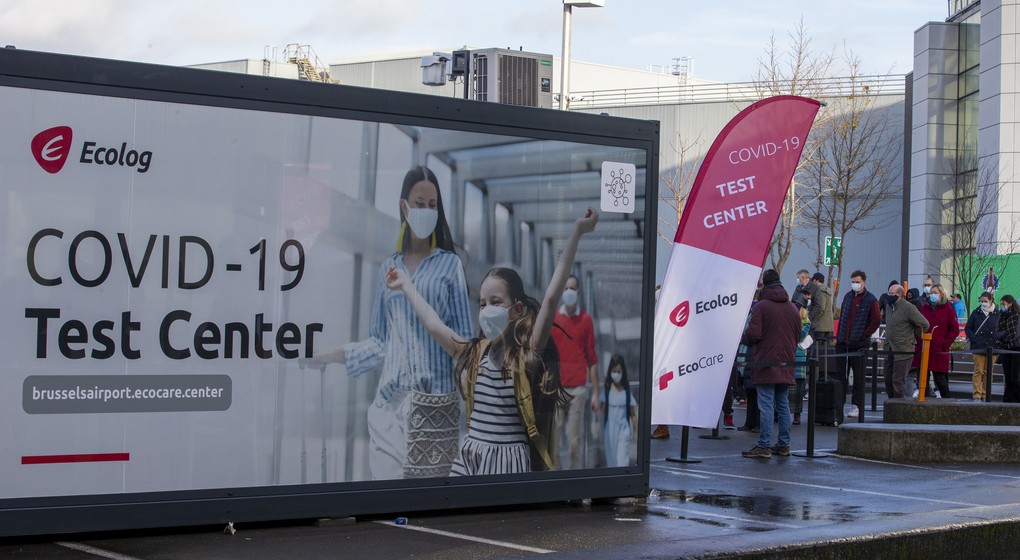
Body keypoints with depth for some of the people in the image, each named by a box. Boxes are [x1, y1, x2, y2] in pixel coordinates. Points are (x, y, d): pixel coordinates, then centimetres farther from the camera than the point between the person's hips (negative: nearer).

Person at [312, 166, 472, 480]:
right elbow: (380, 341, 13)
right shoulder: (389, 268, 13)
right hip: (391, 399, 3)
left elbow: (463, 338, 0)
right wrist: (336, 355, 7)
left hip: (436, 400, -3)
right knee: (388, 477, -1)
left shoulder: (450, 265, 4)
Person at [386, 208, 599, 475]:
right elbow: (434, 324, 20)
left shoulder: (528, 353, -5)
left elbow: (551, 297, -13)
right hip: (469, 456, 5)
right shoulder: (475, 352, 9)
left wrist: (576, 234, -19)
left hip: (508, 458, -5)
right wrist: (407, 285, 31)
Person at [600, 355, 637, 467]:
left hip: (623, 430, -1)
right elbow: (602, 412, 2)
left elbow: (633, 414, 3)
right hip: (610, 430, 1)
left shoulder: (627, 391, -2)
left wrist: (636, 432, 3)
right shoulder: (607, 390, -1)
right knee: (611, 460, 8)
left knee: (622, 461, -10)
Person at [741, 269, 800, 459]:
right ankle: (783, 444, 15)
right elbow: (798, 336, 14)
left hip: (766, 364, -6)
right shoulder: (792, 308, 10)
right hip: (786, 365, 6)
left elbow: (753, 334, -16)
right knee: (783, 404, 12)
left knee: (766, 405, -6)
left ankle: (764, 446, -6)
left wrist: (741, 337, 5)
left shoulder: (760, 307, -9)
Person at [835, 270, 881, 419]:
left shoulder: (870, 300, -5)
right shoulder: (848, 296, 12)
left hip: (859, 344, -5)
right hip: (843, 342, 5)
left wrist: (864, 336, -10)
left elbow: (877, 320, -8)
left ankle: (856, 406, 7)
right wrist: (839, 335, 9)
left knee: (858, 376, 2)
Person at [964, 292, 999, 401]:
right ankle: (977, 395, -4)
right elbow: (968, 328, 7)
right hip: (978, 347, -1)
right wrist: (974, 339, -6)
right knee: (978, 371, -5)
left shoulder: (997, 314, 2)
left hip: (991, 347, 1)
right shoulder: (976, 313, 3)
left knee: (988, 371, 5)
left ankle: (985, 395, 12)